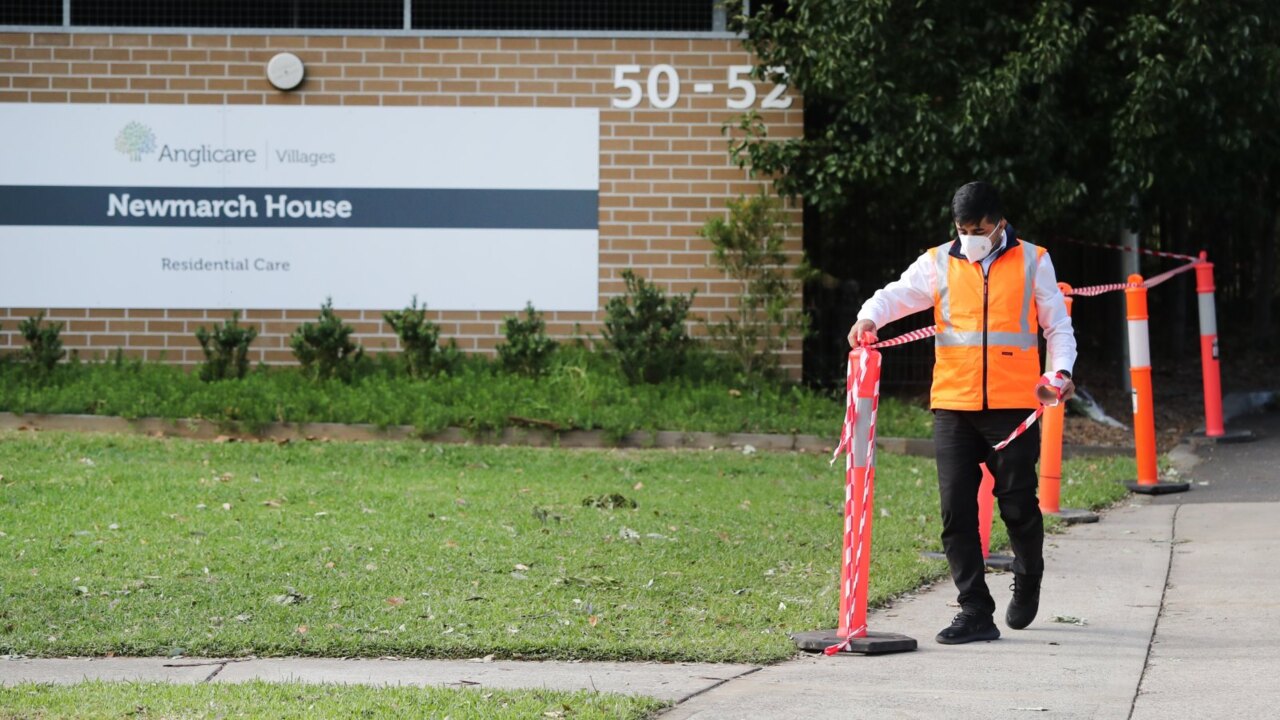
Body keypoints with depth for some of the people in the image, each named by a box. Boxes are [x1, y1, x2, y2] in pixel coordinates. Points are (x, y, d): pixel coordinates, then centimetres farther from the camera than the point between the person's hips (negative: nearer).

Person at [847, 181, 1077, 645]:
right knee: (957, 510, -3)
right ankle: (976, 613, 2)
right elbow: (897, 295, 0)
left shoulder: (1032, 262, 6)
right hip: (953, 406, 2)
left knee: (1018, 504, 1)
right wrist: (869, 317, -22)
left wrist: (1061, 370, -7)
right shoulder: (938, 263, 8)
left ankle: (1028, 583, 31)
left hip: (1013, 404, -2)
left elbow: (1057, 324, 9)